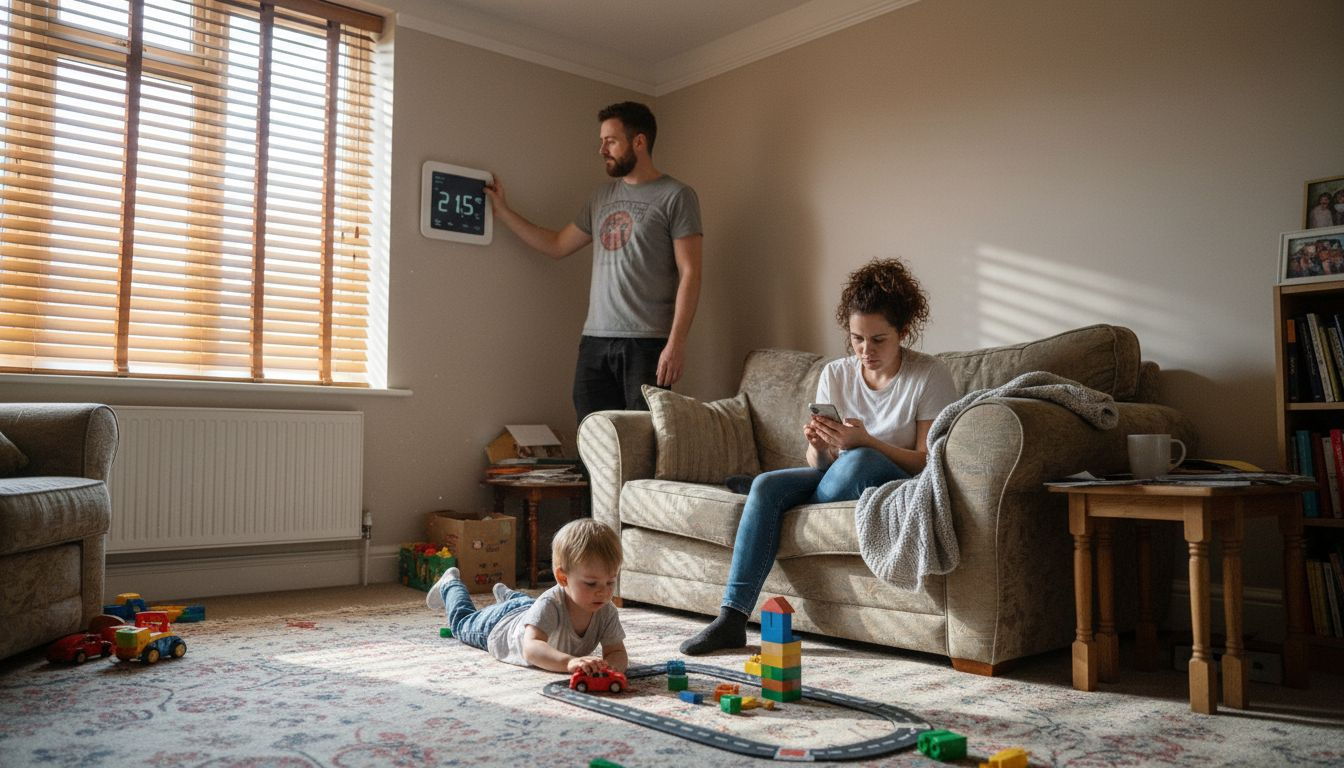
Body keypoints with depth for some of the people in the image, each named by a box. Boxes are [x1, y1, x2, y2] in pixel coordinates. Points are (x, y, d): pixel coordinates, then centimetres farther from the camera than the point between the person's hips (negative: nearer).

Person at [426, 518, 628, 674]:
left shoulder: (606, 613, -35)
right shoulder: (550, 604, -49)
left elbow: (618, 654, -35)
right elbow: (530, 648, -60)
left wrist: (610, 666, -59)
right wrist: (570, 662, -76)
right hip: (498, 625, -3)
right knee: (462, 621, 29)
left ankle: (507, 595, 68)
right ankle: (450, 584, 55)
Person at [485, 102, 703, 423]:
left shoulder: (676, 196, -2)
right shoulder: (602, 196, 19)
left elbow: (690, 274, -8)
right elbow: (557, 245, 26)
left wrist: (676, 342, -16)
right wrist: (503, 211, 23)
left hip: (647, 344, -6)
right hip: (595, 340, 6)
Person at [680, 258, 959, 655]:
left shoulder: (930, 375, -8)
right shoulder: (835, 375, 3)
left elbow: (929, 462, -12)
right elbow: (820, 463, 2)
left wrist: (865, 441, -26)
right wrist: (818, 446, -23)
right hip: (837, 480, 4)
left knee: (857, 461, -37)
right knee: (766, 484, -23)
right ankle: (732, 618, -23)